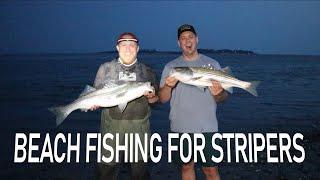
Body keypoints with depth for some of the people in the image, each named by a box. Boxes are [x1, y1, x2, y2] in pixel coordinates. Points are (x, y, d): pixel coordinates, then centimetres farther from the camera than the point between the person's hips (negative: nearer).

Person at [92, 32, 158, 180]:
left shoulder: (147, 71, 10)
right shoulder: (105, 68, 7)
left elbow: (155, 99, 14)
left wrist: (151, 97, -8)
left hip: (140, 128, 1)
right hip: (112, 126, -1)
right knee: (108, 167, 2)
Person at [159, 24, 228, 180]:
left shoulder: (212, 64, 5)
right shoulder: (170, 67, 6)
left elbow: (223, 97, 5)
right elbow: (162, 99, 2)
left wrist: (218, 94, -19)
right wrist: (168, 86, -19)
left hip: (207, 127, -1)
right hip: (180, 128, 2)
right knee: (186, 167, 14)